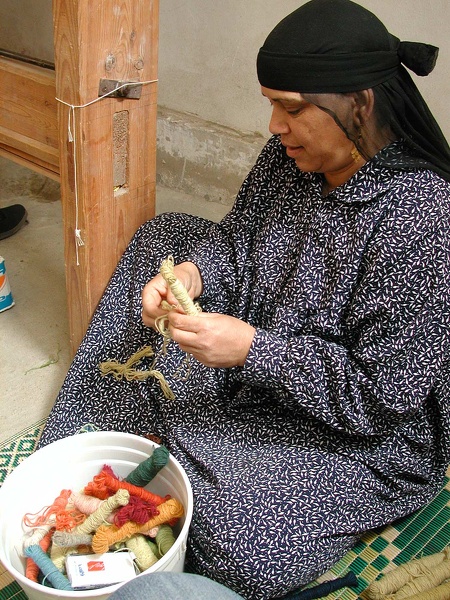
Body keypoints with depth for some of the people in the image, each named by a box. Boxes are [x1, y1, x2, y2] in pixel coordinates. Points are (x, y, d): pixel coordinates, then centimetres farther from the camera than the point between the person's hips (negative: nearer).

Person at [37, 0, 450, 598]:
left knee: (238, 536, -31)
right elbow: (239, 239, 5)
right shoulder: (292, 155, -8)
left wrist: (253, 348, -33)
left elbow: (381, 394, -27)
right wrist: (191, 273, -16)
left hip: (365, 433, -7)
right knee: (164, 236, 10)